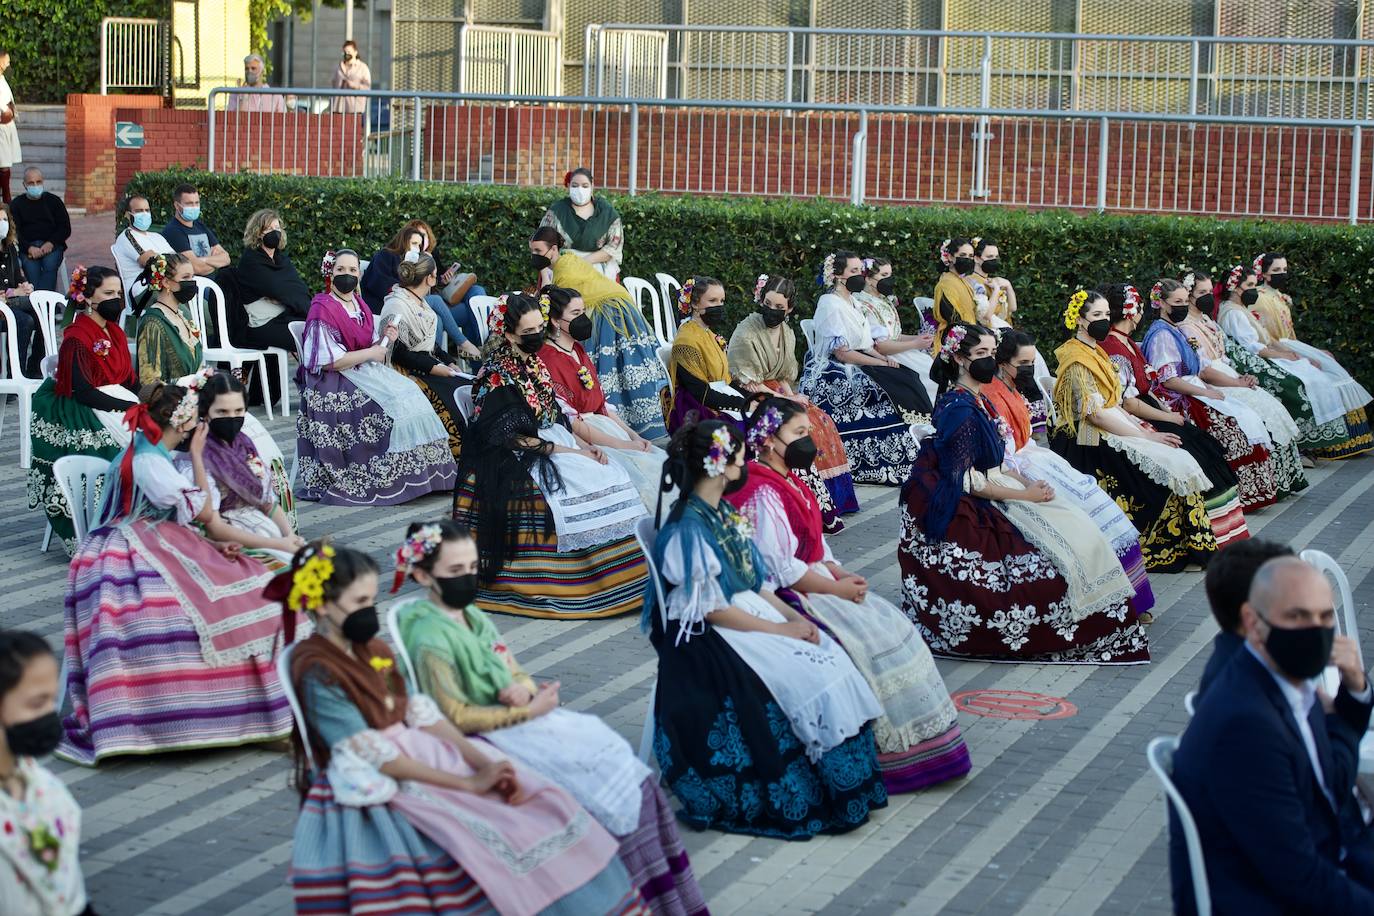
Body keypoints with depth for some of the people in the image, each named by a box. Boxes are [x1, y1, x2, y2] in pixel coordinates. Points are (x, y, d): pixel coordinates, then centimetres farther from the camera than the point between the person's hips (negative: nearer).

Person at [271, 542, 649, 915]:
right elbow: (379, 757, -18)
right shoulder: (316, 671, -14)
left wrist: (484, 765, -9)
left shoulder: (371, 650, 12)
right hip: (379, 790, -8)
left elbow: (423, 715, 6)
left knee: (545, 806, -7)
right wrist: (470, 783, -17)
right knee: (499, 844, -24)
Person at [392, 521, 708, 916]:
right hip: (489, 739, -8)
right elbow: (458, 718, -18)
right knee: (600, 778, -16)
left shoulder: (471, 615, 11)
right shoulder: (430, 639, -16)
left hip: (520, 718, 8)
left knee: (619, 762, -4)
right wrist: (529, 710, -17)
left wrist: (523, 691, -9)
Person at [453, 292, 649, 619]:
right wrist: (569, 452, -16)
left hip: (553, 446, 8)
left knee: (612, 479, -10)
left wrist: (585, 445, 0)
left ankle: (623, 577, -13)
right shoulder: (497, 376, -14)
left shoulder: (534, 365, 11)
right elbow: (514, 438, -16)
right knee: (580, 490, -27)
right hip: (515, 461, -8)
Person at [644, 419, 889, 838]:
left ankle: (852, 783, -5)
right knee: (809, 682, -21)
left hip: (751, 616, 9)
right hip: (708, 637, -9)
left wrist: (793, 616, -2)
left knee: (833, 661, -8)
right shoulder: (689, 528, -18)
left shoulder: (723, 513, 10)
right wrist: (781, 630, -15)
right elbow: (712, 610, -18)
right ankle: (819, 795, -10)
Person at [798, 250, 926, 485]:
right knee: (886, 392, -22)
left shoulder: (850, 302, 15)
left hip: (855, 368, 9)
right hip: (835, 375, -9)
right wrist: (881, 363, -16)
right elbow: (841, 352, -20)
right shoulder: (831, 303, -14)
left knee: (906, 379, -5)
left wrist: (882, 357, -3)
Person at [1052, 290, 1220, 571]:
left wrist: (1136, 423, 1)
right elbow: (1095, 413, -18)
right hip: (1092, 442, -9)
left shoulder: (1096, 352, 17)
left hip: (1113, 426, 9)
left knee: (1180, 460, -6)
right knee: (1170, 467, -19)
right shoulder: (1076, 359, -13)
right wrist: (1145, 436, -16)